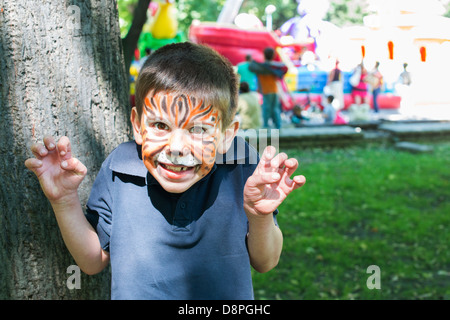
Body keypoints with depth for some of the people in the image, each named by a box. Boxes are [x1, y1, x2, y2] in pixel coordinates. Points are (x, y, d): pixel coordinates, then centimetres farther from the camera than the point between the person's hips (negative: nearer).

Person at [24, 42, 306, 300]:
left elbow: (264, 263, -12)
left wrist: (261, 217, -30)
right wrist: (65, 200, -18)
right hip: (134, 295, 1)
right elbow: (94, 261, -6)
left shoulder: (241, 162, -21)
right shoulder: (120, 168, -16)